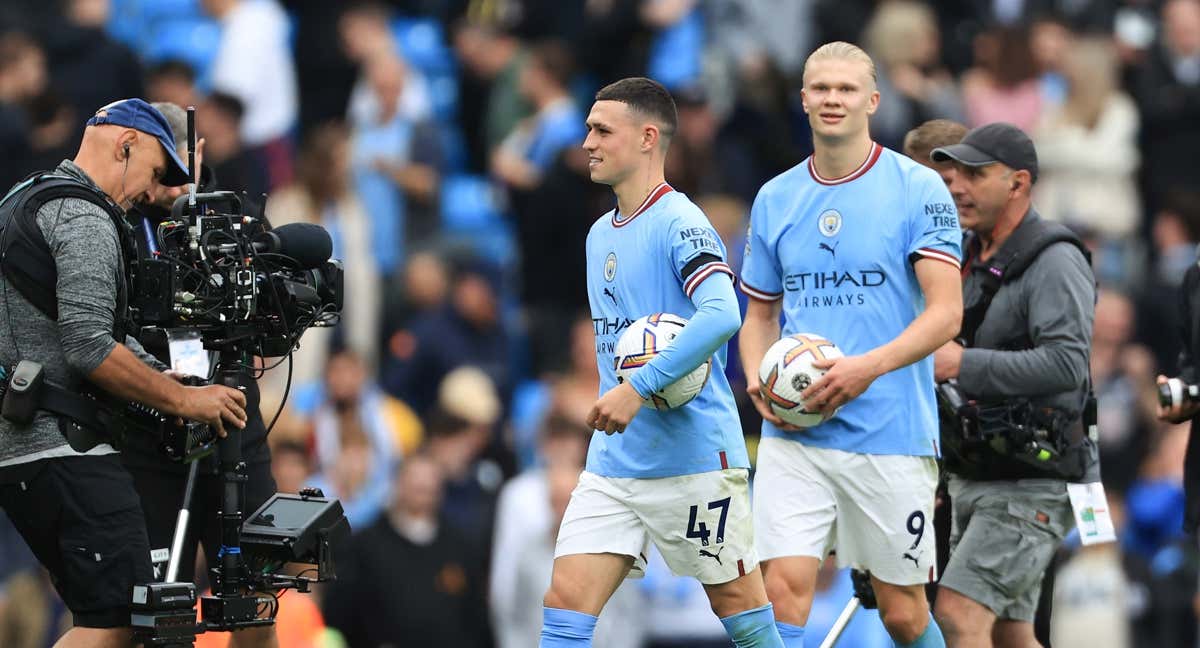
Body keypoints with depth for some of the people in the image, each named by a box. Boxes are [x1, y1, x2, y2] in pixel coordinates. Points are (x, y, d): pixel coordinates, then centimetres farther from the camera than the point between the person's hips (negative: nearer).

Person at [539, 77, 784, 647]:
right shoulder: (600, 235, 15)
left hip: (694, 459, -8)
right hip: (612, 465, 8)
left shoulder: (680, 224, -13)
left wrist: (638, 388, -31)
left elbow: (722, 315, -29)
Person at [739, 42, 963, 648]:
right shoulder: (774, 199, 10)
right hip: (792, 435, 3)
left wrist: (869, 367, -23)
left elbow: (945, 312, -9)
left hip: (892, 434, -3)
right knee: (785, 587, -14)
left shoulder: (918, 188, -3)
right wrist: (758, 380, -1)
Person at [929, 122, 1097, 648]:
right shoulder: (971, 263, 14)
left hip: (1032, 483, -9)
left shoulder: (1055, 264, -13)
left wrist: (963, 365, -26)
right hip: (975, 480, 9)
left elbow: (1066, 364, -26)